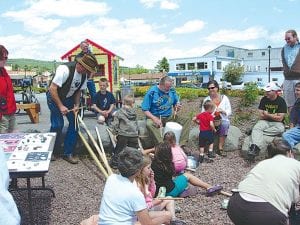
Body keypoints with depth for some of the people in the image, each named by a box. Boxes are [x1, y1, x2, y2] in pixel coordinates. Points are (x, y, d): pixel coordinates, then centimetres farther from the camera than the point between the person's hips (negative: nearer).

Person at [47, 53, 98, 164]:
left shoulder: (84, 75, -8)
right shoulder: (65, 69, -30)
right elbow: (52, 89, -29)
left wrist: (77, 105, -9)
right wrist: (60, 106, -29)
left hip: (68, 98, 7)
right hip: (54, 98, -6)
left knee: (74, 123, -2)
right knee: (57, 125, -12)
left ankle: (68, 153, 10)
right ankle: (52, 152, 12)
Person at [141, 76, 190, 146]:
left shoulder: (172, 90, 3)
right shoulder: (152, 92, -11)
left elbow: (175, 105, 14)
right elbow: (145, 110, -11)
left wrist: (177, 107, -12)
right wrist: (155, 118, -26)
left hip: (169, 117, 5)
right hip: (155, 117, -4)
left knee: (186, 120, -13)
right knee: (149, 124, -37)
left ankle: (181, 145, -19)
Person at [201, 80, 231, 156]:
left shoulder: (224, 98, 8)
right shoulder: (206, 99, 10)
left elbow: (229, 112, 4)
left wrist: (222, 111, -16)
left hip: (223, 120, 0)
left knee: (225, 124, -32)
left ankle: (220, 148, -21)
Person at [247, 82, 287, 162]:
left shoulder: (281, 101, -7)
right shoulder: (264, 99, 2)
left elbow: (279, 119, -12)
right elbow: (261, 116, -1)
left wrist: (267, 114, -8)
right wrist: (274, 115, -8)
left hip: (276, 123, -2)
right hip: (265, 122, 2)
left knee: (280, 129, -35)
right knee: (256, 127, -30)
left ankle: (256, 132, -31)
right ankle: (255, 148, -50)